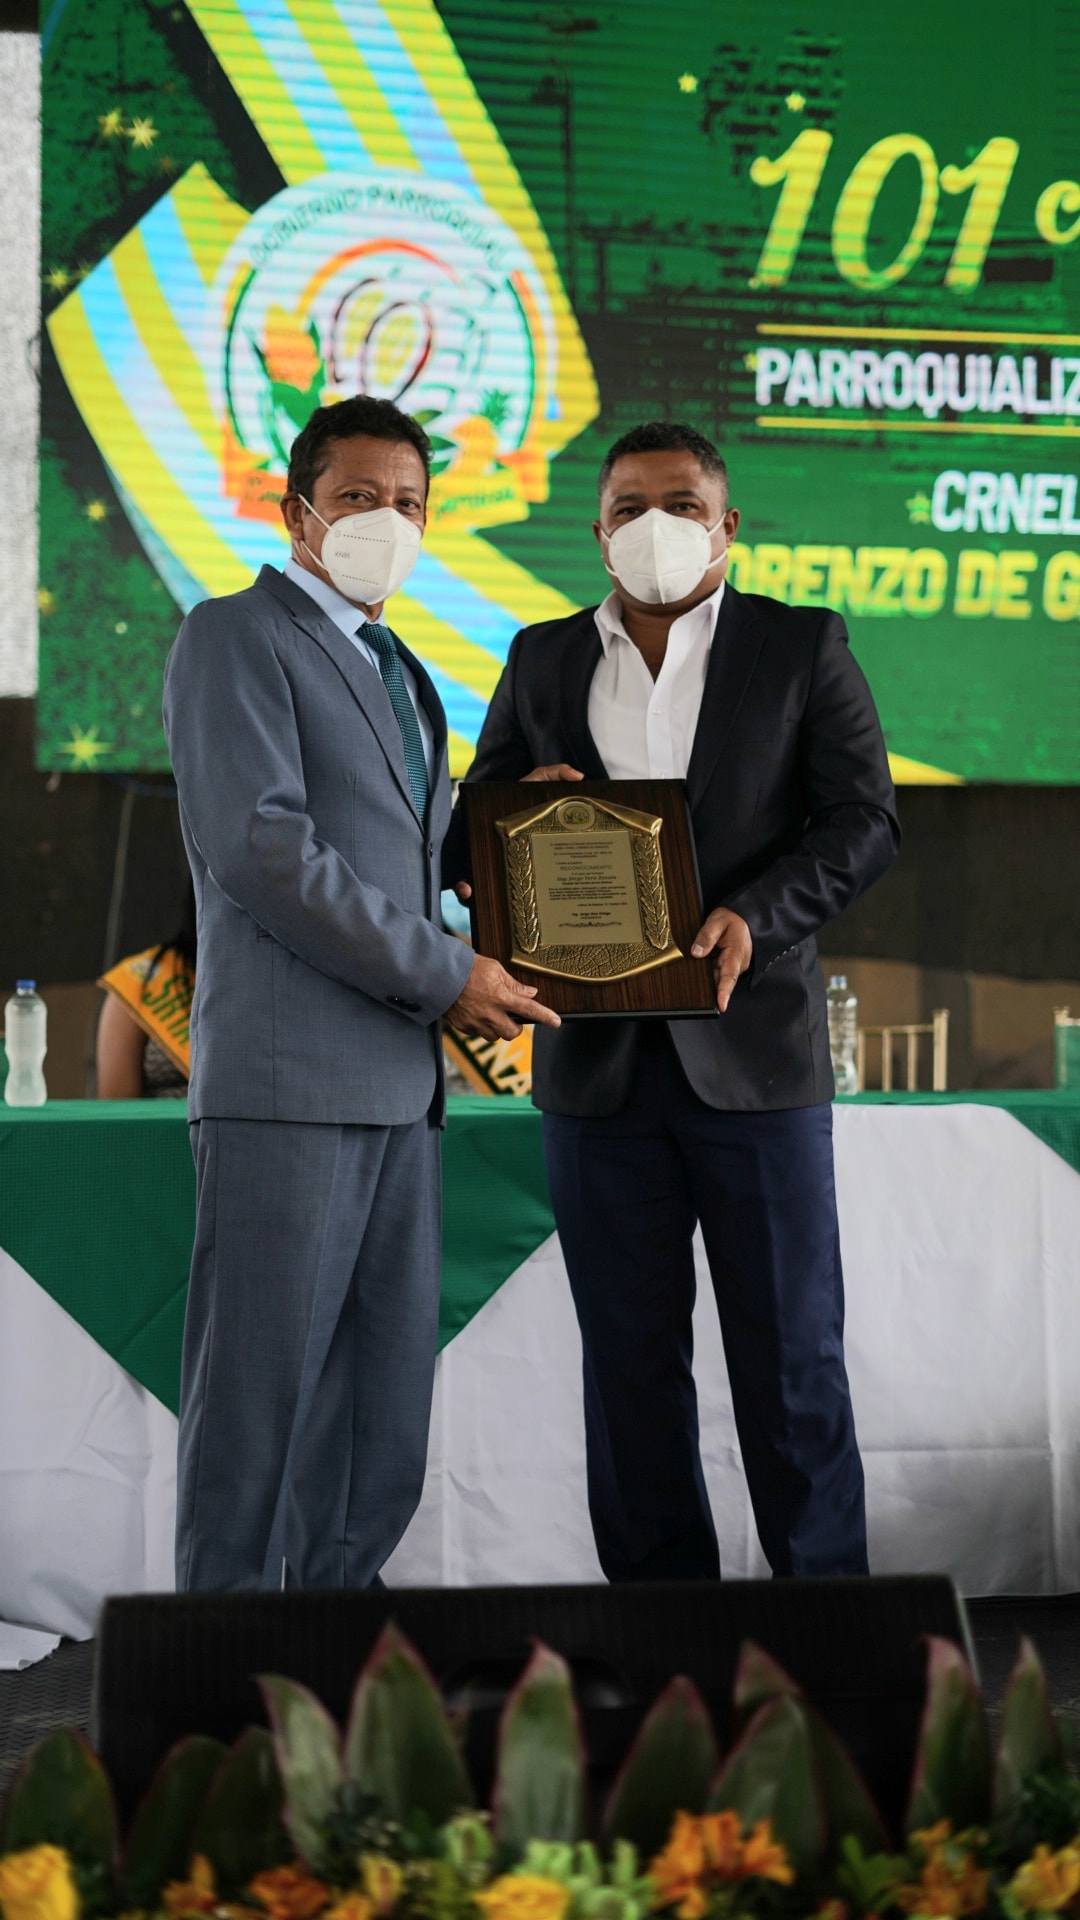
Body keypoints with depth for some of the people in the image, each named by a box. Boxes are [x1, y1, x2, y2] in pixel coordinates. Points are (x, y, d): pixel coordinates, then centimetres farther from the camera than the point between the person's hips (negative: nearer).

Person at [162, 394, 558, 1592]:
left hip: (396, 1085, 8)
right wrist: (442, 975, -14)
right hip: (286, 1084, -8)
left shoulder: (400, 677, 24)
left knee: (383, 1395, 7)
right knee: (259, 1389, -7)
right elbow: (257, 845, -15)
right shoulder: (235, 639, -3)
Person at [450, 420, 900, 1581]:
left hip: (750, 1047, -2)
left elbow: (863, 819, -2)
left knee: (791, 1354, 0)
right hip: (598, 1059, 3)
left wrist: (756, 916, -18)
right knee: (629, 1360, 5)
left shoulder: (801, 648, 5)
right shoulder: (542, 661, 14)